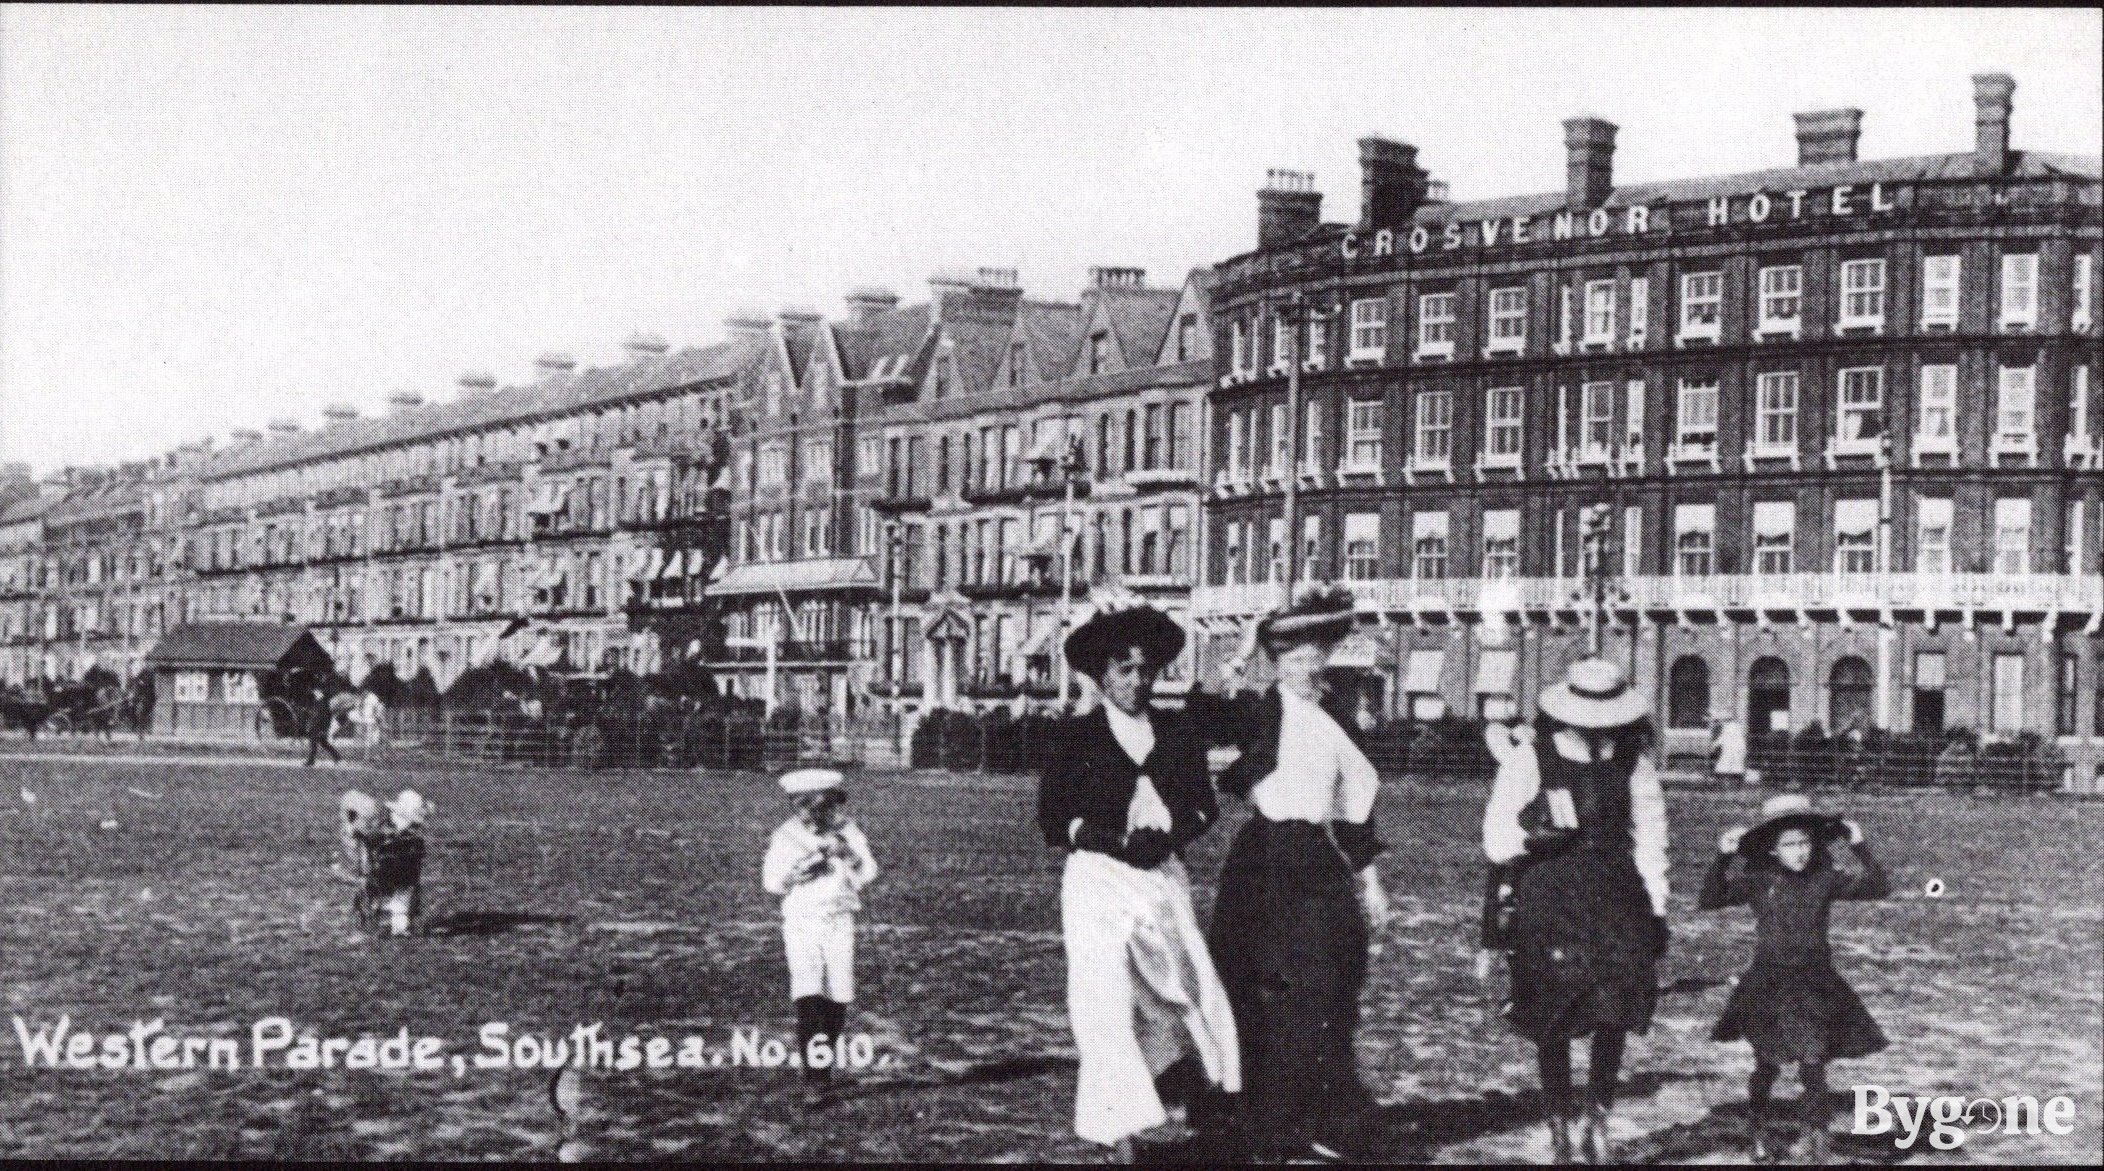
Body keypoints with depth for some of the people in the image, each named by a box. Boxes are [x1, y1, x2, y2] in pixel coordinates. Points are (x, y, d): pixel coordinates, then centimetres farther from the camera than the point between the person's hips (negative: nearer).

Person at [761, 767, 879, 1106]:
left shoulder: (846, 831, 1)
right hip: (801, 922, -2)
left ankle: (823, 1062, 21)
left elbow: (868, 872, 0)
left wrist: (849, 856, -19)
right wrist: (800, 871, -18)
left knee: (838, 998, 1)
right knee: (808, 998, -15)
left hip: (839, 922, 2)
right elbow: (771, 881, -1)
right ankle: (814, 1078, -18)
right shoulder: (786, 835, -2)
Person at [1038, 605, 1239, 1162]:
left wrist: (1170, 835, -7)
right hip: (1099, 882, -3)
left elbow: (1204, 804, 14)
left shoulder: (1178, 731, 11)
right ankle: (1126, 1124, -11)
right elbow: (1052, 819, 0)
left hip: (1163, 880, 3)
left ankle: (1174, 1103, 6)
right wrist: (1115, 840, -14)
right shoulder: (1077, 735, 2)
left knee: (1181, 991, -8)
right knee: (1108, 1002, -14)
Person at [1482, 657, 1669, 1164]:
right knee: (1554, 1022, 0)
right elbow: (1497, 840, -5)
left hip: (1615, 898, 2)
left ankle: (1597, 1123, 7)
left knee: (1614, 1012, -7)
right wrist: (1531, 836, -26)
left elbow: (1649, 836, 11)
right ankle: (1560, 1124, 15)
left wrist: (1657, 907, 9)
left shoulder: (1632, 762, 3)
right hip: (1548, 901, -2)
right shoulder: (1528, 761, -6)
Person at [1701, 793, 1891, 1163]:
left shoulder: (1825, 880, -1)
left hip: (1815, 984, 1)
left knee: (1813, 1063, -7)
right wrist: (1723, 859, -23)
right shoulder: (1756, 881, -5)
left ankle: (1818, 1140, 3)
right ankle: (1759, 1135, 31)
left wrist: (1861, 848, -11)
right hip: (1769, 983, -1)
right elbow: (1710, 900, -13)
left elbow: (1879, 887, -3)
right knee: (1768, 1066, 11)